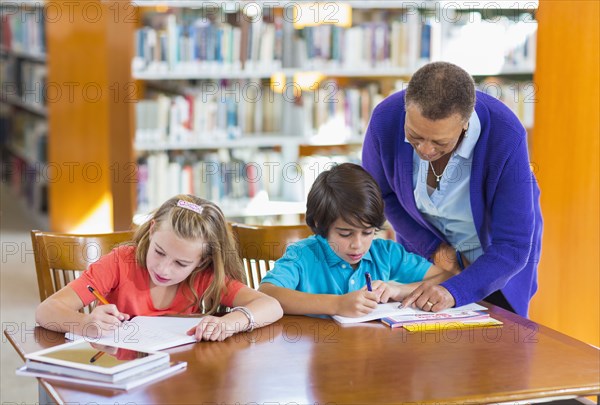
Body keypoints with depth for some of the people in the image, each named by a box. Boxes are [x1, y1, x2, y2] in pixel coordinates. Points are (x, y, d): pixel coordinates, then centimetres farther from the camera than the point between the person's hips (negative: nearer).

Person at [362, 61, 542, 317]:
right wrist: (432, 247, -14)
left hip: (496, 256, -2)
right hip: (425, 249, 2)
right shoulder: (386, 119, -28)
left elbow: (513, 247, -31)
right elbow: (380, 191, -6)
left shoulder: (506, 138, -36)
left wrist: (454, 291, -44)